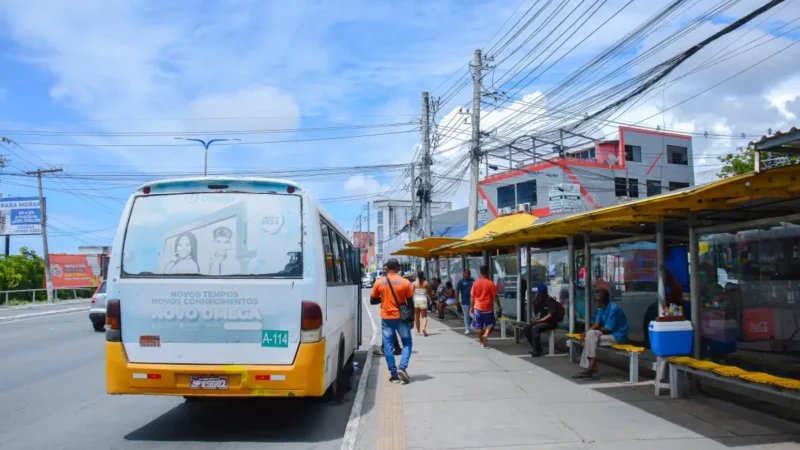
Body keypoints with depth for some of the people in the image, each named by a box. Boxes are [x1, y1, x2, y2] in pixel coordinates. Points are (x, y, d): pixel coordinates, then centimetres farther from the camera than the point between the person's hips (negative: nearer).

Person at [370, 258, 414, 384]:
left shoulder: (379, 283, -2)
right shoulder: (405, 282, -6)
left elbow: (372, 301, 4)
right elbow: (410, 303, -3)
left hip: (386, 318, 1)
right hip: (401, 317, -1)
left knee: (388, 345, 6)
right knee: (407, 343, 12)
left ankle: (394, 375, 5)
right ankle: (402, 367, -7)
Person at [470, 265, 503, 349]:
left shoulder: (475, 283, -1)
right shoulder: (490, 283, -8)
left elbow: (472, 297, 2)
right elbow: (495, 296, -6)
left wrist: (471, 307, 12)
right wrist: (499, 306, 4)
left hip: (477, 308, 2)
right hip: (487, 308, -2)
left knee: (479, 326, 10)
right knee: (490, 323, 14)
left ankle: (482, 342, 12)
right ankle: (486, 334, -11)